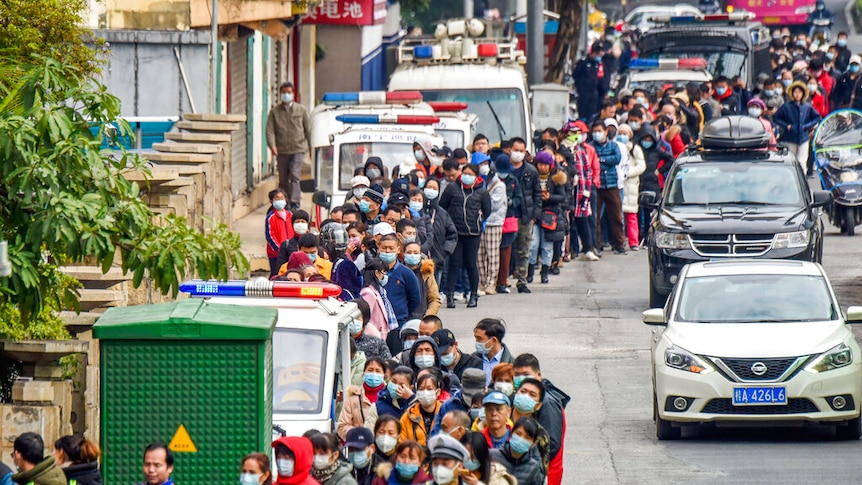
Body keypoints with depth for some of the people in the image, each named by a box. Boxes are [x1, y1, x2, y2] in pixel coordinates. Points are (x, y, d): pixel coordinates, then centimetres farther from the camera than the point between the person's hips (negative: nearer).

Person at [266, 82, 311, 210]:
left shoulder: (301, 110, 7)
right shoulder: (275, 111, 7)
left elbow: (308, 130, 10)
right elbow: (270, 130, -1)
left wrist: (311, 148, 8)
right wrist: (272, 145, -17)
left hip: (298, 149, -2)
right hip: (281, 151, 2)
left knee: (294, 175, -16)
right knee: (283, 180, 6)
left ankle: (295, 203, -21)